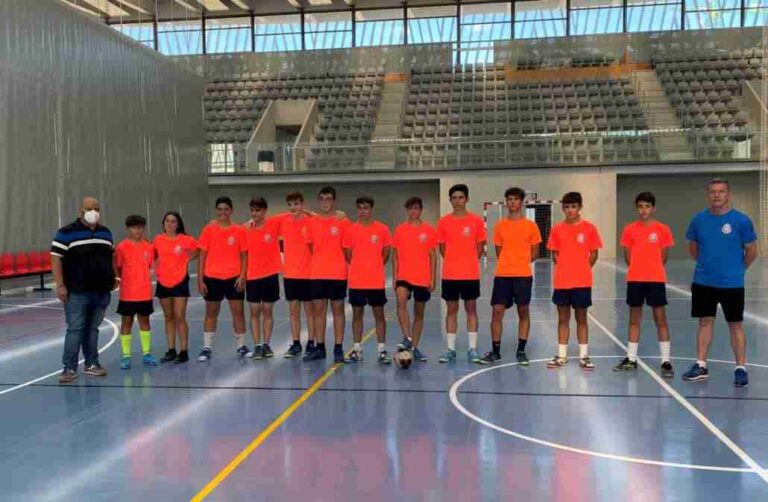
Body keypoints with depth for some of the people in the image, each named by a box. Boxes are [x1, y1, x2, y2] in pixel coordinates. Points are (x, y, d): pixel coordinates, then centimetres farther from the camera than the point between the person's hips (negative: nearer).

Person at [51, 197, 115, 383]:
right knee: (75, 329, -4)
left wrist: (114, 277, 15)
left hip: (101, 291, 5)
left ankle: (91, 364, 18)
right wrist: (60, 285, -13)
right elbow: (56, 258, -8)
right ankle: (69, 368, 2)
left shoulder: (106, 233, 13)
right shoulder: (66, 233, -5)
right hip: (77, 292, -5)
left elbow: (110, 257, 23)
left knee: (93, 328, 11)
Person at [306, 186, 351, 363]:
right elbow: (311, 246, 14)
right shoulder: (312, 222, 6)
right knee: (318, 310, 7)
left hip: (338, 274, -3)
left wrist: (337, 262, 1)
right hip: (316, 274, 3)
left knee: (337, 310, 3)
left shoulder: (343, 222, -3)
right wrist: (320, 261, 8)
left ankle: (338, 349, 8)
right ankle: (319, 348, 16)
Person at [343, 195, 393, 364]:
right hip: (356, 281, 1)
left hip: (377, 281, -1)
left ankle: (382, 350, 9)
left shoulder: (382, 229, -1)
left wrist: (374, 267, 7)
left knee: (379, 314, 4)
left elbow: (386, 253, 7)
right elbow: (348, 255, 8)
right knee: (357, 314, 7)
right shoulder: (350, 230, 1)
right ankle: (357, 349, 15)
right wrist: (360, 268, 8)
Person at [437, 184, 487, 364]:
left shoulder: (476, 221, -1)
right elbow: (442, 247, 9)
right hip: (450, 274, 1)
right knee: (451, 310, 7)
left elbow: (480, 247, 5)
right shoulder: (444, 221, 2)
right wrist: (454, 262, 5)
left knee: (471, 309, 5)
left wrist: (469, 262, 1)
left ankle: (473, 348, 12)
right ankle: (450, 349, 12)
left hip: (471, 274, -1)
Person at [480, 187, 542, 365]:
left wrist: (522, 263, 0)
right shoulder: (500, 226, 7)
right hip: (502, 275, 1)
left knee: (523, 312, 4)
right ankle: (495, 351, 8)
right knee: (497, 311, -2)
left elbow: (535, 252, 8)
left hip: (523, 275, -1)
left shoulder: (531, 226, 3)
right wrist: (510, 263, 6)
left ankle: (521, 351, 15)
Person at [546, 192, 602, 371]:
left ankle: (584, 356, 14)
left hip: (582, 282, -2)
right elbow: (555, 255, 9)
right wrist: (565, 269, 0)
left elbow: (593, 255, 1)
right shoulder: (557, 229, 3)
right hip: (561, 282, 2)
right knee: (563, 318, 9)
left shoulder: (589, 228, -3)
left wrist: (582, 270, -2)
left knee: (581, 318, 6)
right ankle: (561, 356, 17)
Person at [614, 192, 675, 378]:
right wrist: (638, 270, 3)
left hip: (656, 280, -2)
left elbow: (663, 256, 3)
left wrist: (652, 270, 5)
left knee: (660, 320, 1)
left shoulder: (662, 229, -3)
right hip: (634, 279, 2)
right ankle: (631, 359, 18)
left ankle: (666, 361, 6)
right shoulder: (629, 229, 2)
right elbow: (627, 256, 8)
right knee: (634, 319, 10)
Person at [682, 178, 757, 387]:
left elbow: (751, 251, 0)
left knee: (735, 325, 4)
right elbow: (693, 247, 15)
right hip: (703, 282, 3)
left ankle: (741, 368, 13)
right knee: (705, 322, 10)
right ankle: (701, 366, 18)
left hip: (732, 283, -3)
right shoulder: (699, 219, 1)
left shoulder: (741, 220, -9)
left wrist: (737, 269, 8)